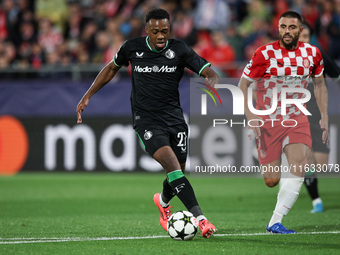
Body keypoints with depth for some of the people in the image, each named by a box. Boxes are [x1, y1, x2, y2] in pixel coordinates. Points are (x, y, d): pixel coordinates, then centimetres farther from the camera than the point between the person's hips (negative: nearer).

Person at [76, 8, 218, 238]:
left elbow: (210, 73, -8)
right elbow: (112, 68, 16)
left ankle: (163, 202, 45)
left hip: (174, 116, 3)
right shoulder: (132, 48, -3)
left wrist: (212, 81, -33)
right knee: (172, 165, -22)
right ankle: (200, 219, -30)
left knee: (178, 174, 8)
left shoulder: (179, 50, -4)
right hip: (146, 120, -3)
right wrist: (88, 96, 14)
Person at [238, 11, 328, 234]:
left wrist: (324, 117, 7)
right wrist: (251, 117, -15)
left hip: (298, 119, 2)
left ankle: (275, 222, -16)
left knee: (299, 168, -21)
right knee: (272, 181, -3)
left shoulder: (312, 54, -1)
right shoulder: (265, 54, -12)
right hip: (268, 121, -2)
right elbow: (243, 84, -5)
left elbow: (320, 84, 15)